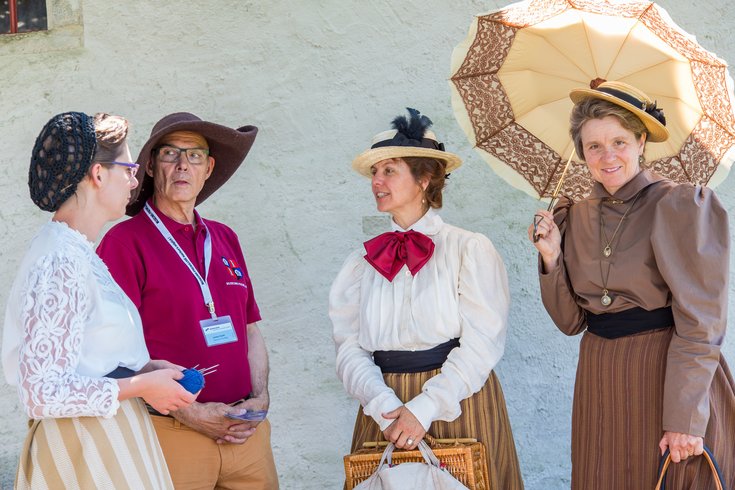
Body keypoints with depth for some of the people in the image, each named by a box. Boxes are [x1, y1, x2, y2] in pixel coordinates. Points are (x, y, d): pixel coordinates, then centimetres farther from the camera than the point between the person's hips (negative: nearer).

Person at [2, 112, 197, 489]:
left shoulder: (74, 253, 11)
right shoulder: (62, 263, -19)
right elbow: (42, 393, -24)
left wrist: (142, 369, 5)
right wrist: (141, 385, -17)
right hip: (87, 447, -9)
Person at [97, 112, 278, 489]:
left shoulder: (225, 239, 14)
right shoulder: (126, 242, -6)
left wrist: (260, 398, 1)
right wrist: (190, 413, -14)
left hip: (245, 431, 6)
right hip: (171, 435, -5)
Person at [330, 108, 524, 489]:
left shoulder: (470, 249, -3)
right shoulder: (363, 261, 8)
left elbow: (481, 342, -10)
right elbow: (350, 347, 2)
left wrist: (425, 408, -18)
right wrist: (384, 406, -15)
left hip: (457, 406, -3)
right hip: (384, 413, 3)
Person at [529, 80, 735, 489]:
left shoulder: (681, 206, -10)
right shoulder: (576, 218, 7)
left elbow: (700, 323, -14)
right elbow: (571, 321, 9)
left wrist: (686, 417, -19)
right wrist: (552, 258, -6)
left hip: (669, 377, -5)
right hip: (601, 385, 5)